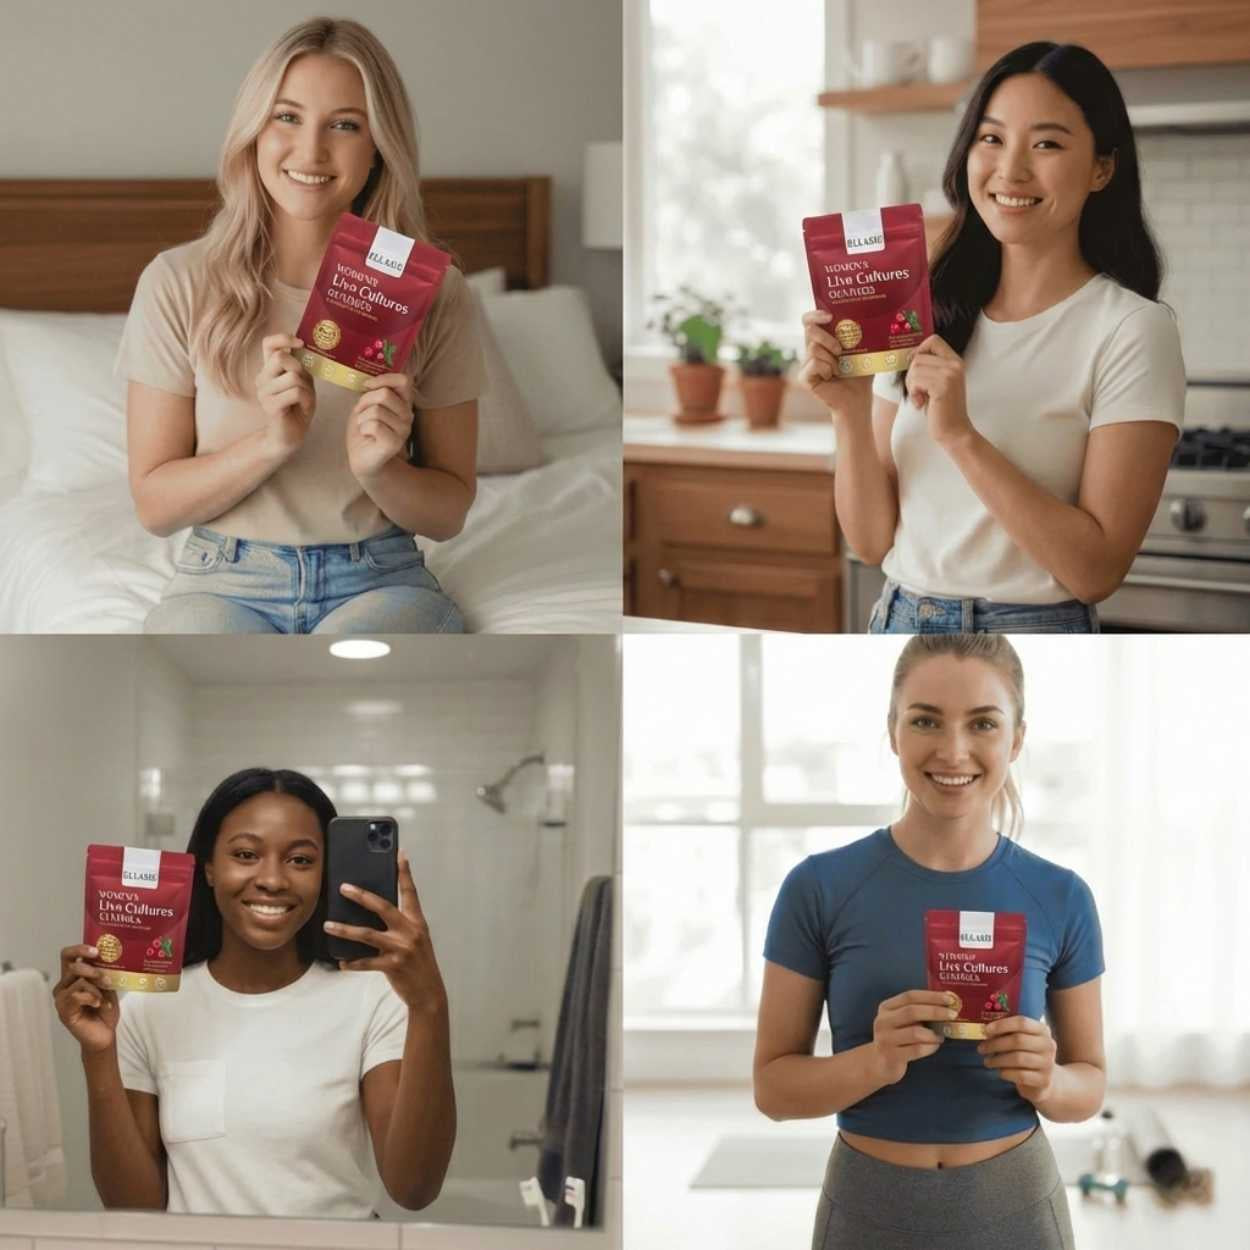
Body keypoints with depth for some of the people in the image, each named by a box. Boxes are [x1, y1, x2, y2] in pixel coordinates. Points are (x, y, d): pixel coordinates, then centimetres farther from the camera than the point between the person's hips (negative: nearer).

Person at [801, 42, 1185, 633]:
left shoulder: (1131, 330, -13)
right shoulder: (926, 314, 2)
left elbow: (1096, 570, -19)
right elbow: (873, 540, 1)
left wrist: (960, 435, -24)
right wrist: (850, 412, -15)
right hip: (897, 630, 5)